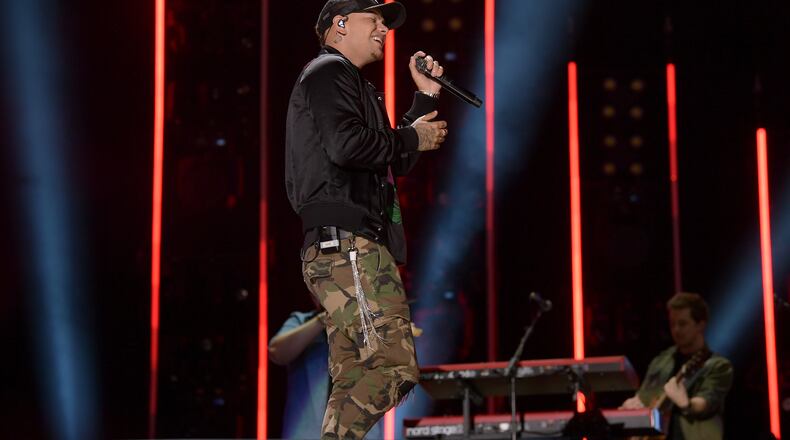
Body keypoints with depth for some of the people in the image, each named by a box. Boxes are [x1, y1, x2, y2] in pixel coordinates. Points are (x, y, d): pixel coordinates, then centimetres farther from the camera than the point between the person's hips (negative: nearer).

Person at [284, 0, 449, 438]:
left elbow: (396, 163, 30)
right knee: (393, 368, -18)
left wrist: (426, 98, 24)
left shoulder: (350, 82, 31)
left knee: (355, 377, 6)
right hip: (348, 243, -11)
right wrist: (412, 138, -5)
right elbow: (345, 144, -19)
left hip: (343, 250, 11)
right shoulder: (330, 71, -1)